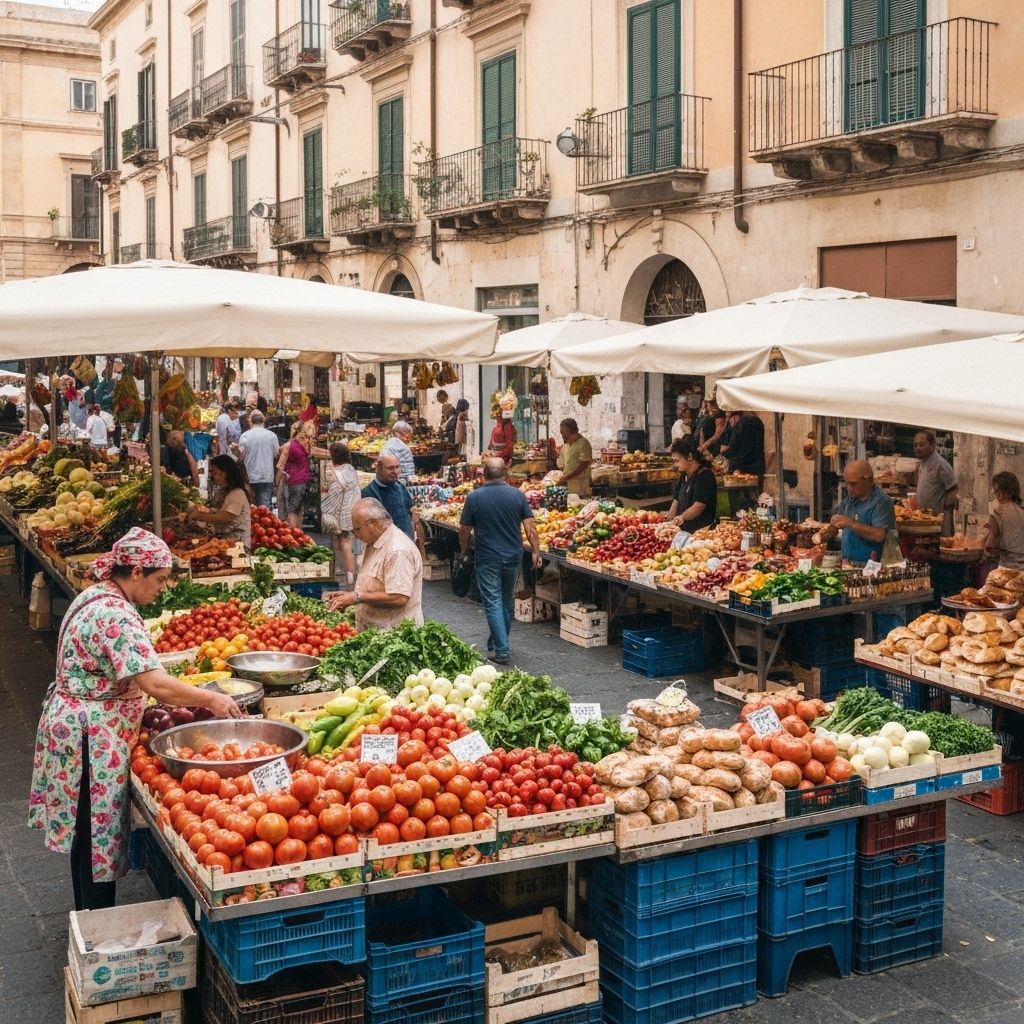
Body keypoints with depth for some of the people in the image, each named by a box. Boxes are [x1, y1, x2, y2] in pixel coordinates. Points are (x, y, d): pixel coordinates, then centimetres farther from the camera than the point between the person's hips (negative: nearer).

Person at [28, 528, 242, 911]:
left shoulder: (95, 597, 8)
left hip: (77, 726, 10)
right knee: (99, 837, 0)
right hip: (93, 740, -10)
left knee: (85, 833, 19)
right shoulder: (116, 617, -24)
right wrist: (211, 699, -16)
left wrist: (171, 701, 10)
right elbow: (155, 683, -29)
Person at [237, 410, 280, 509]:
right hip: (267, 477, 0)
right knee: (265, 506, 0)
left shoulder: (245, 436, -7)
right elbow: (276, 454, 5)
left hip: (251, 477, 0)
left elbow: (241, 455, -6)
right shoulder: (272, 435, -3)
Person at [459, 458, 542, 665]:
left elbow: (464, 531, 0)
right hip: (513, 556, 3)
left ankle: (501, 651, -5)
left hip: (487, 559, -3)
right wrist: (536, 552, 3)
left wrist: (464, 551, 15)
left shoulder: (474, 498, -6)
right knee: (507, 601, 18)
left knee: (493, 603, 0)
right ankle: (499, 642, 32)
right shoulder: (517, 495, -2)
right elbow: (530, 527, -4)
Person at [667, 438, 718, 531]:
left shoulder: (705, 475, -11)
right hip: (684, 529, 8)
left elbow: (699, 506, -20)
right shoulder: (683, 476, 17)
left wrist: (682, 518, -25)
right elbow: (676, 501, 17)